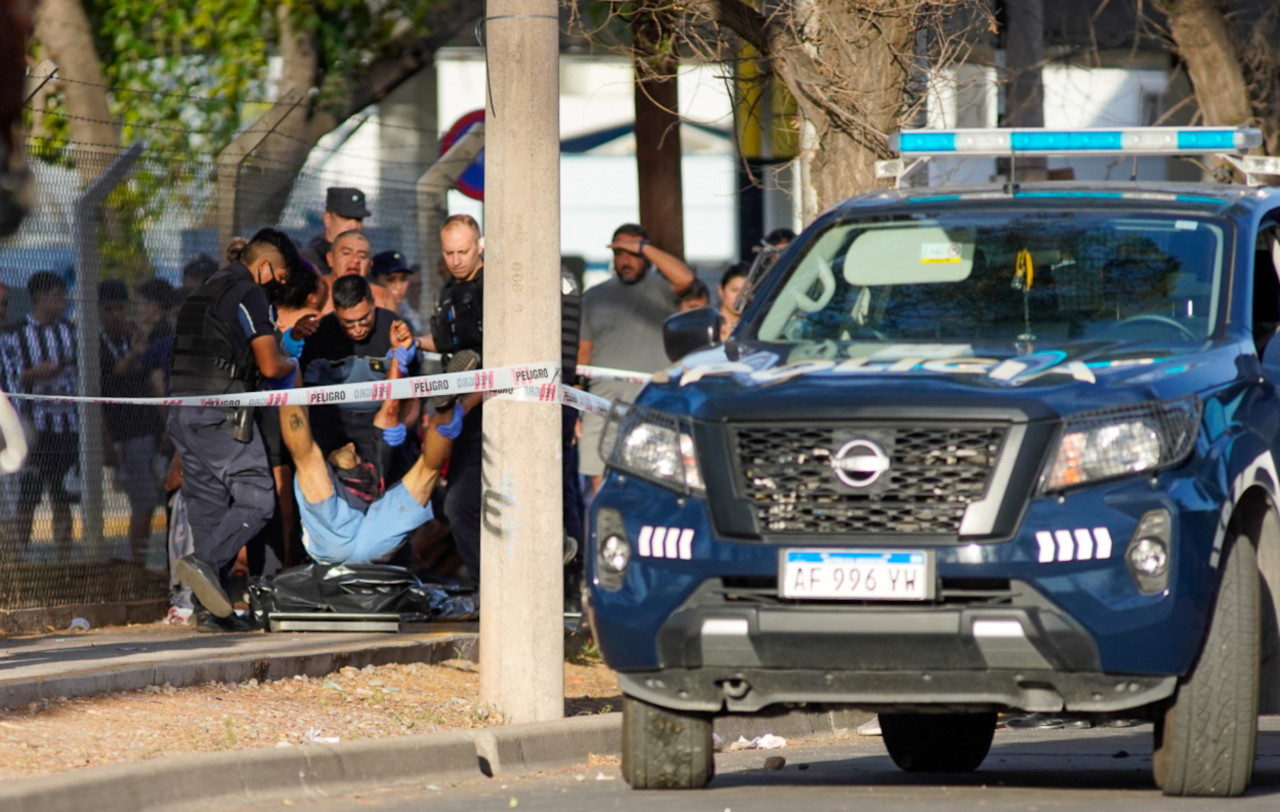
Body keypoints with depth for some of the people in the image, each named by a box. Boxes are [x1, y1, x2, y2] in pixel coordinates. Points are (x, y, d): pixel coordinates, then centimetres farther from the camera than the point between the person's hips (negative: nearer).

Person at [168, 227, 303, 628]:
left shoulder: (206, 290, 22)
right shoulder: (248, 293, -6)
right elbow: (270, 366, -9)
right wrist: (293, 364, 13)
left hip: (184, 412, 9)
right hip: (222, 413, -9)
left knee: (207, 503, 8)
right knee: (255, 500, -8)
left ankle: (212, 604, 3)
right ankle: (204, 563, -24)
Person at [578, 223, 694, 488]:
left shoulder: (659, 288, 4)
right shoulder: (594, 297, 18)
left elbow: (684, 278, -20)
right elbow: (583, 352, 19)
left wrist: (643, 247, -11)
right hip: (604, 403, 4)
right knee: (601, 482, -2)